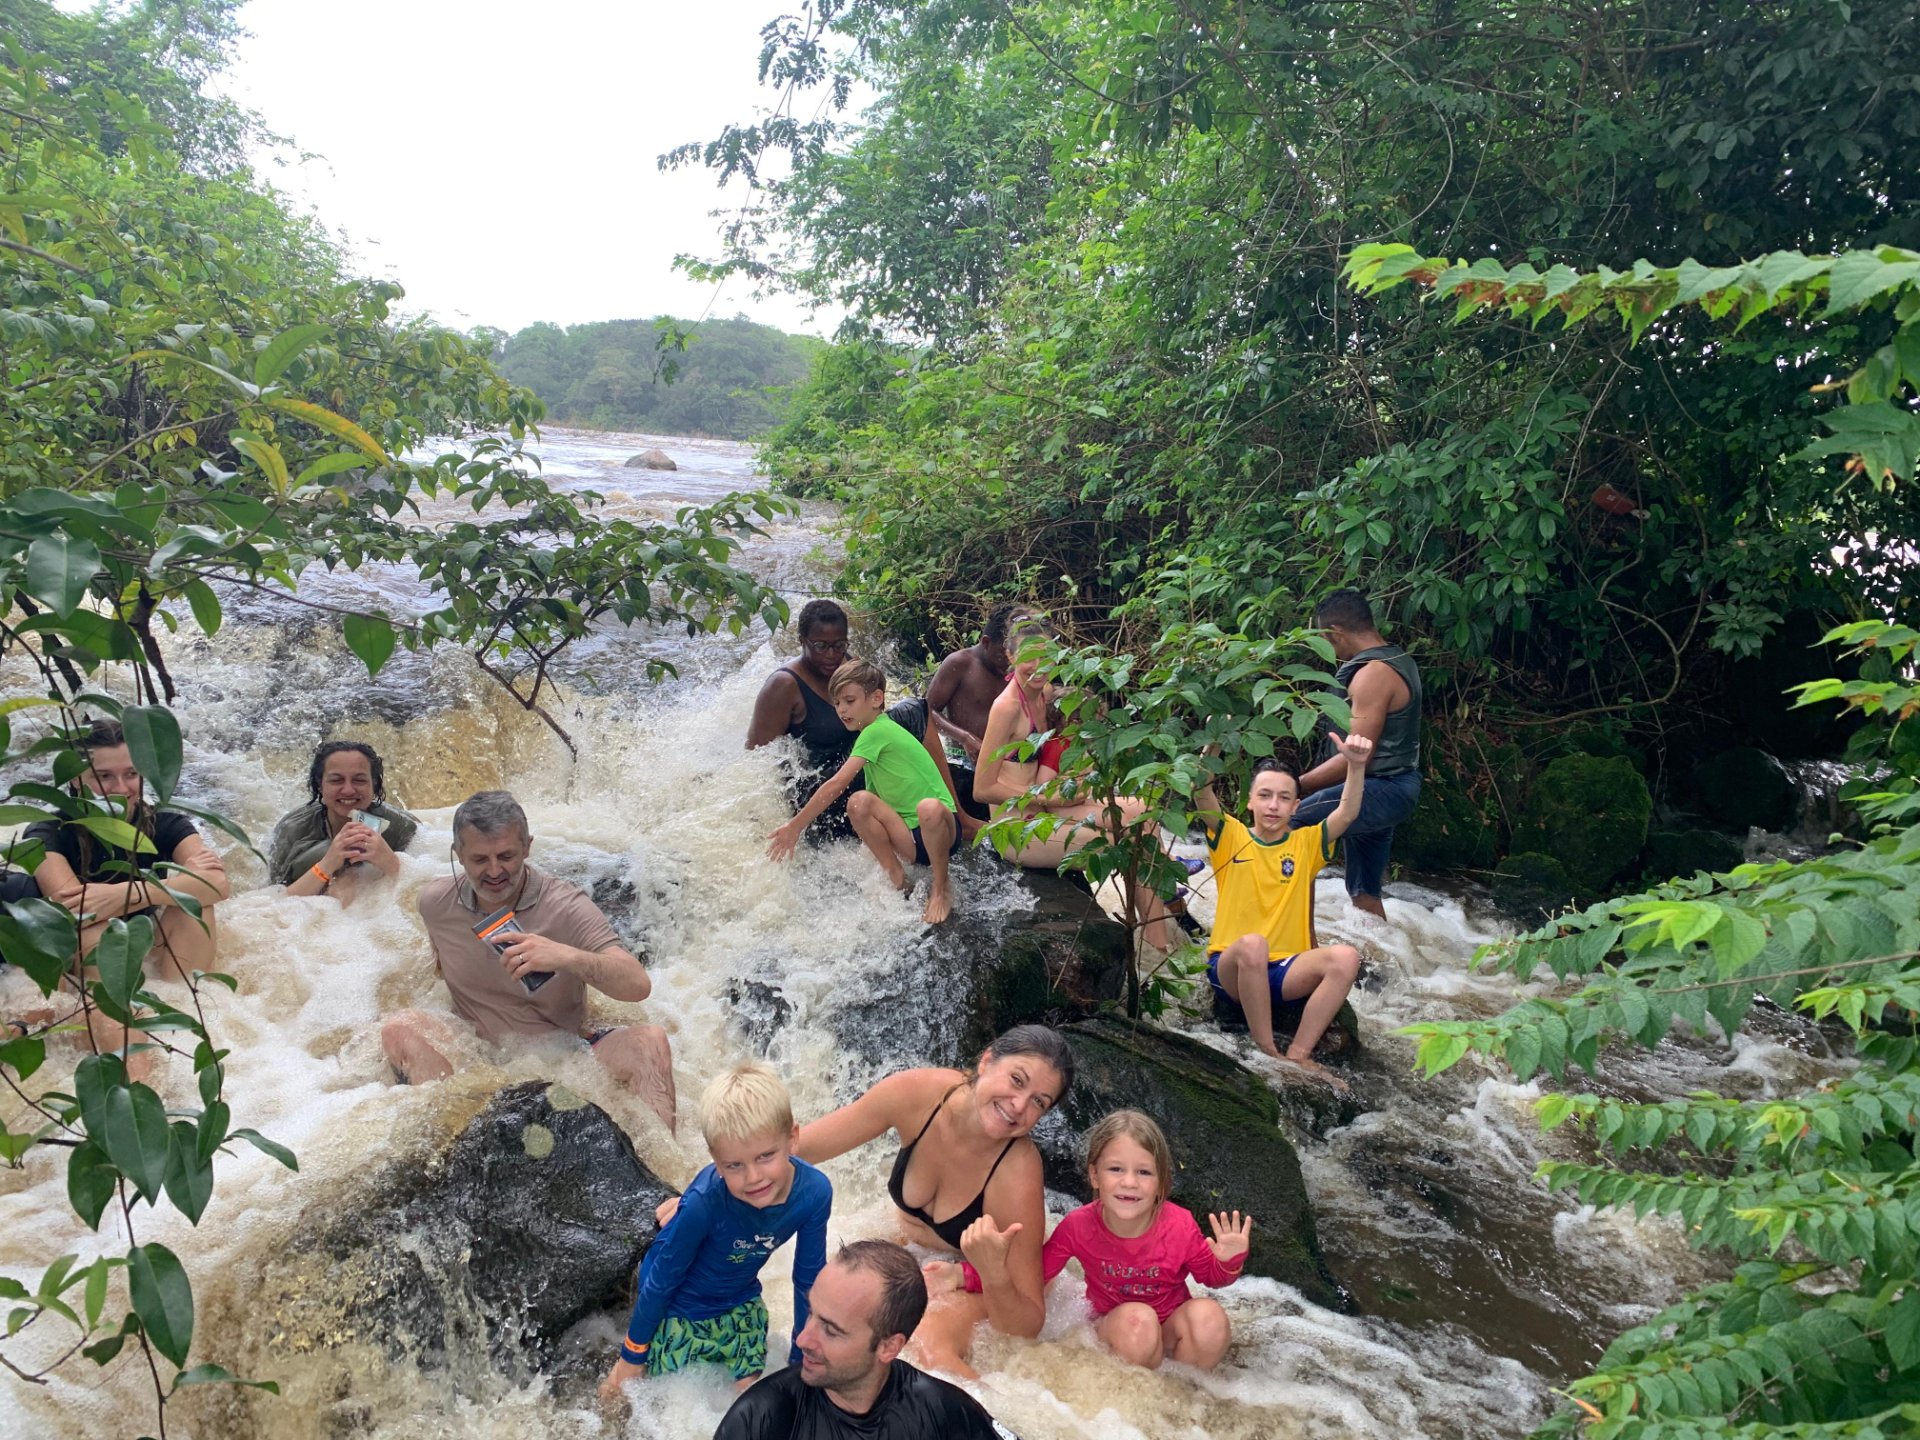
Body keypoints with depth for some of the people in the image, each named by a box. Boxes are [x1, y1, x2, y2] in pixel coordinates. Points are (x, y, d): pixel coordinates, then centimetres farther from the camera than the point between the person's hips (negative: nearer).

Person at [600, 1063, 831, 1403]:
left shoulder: (814, 1192, -27)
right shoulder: (705, 1202, -37)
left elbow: (808, 1280, -9)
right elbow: (662, 1280, -19)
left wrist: (801, 1360, 2)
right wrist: (632, 1356, -5)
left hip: (741, 1304, 4)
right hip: (679, 1308, -3)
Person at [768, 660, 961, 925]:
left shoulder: (876, 731, -15)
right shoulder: (876, 736, 14)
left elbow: (835, 786, -19)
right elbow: (875, 801, 16)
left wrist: (795, 826, -14)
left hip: (942, 829, -7)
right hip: (910, 838, 7)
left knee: (929, 808, -41)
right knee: (859, 802, -16)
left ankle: (942, 887, -15)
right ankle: (897, 879, -4)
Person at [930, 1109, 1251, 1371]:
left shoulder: (1179, 1227, -20)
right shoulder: (1078, 1226, -19)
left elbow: (1210, 1275, -1)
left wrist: (1229, 1261, -26)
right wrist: (962, 1275, -22)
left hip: (1171, 1324, 1)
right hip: (1114, 1326, -1)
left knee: (1208, 1316, -31)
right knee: (1136, 1318, -36)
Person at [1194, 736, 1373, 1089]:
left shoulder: (1305, 843, 10)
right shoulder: (1231, 838, 3)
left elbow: (1348, 813, -4)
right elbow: (1202, 793, -13)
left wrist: (1356, 765, -21)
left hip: (1284, 971, 3)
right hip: (1230, 968, -2)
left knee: (1346, 957, -25)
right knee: (1252, 944, -38)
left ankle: (1298, 1056, -23)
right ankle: (1269, 1054, -24)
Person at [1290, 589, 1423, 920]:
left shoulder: (1373, 674, -19)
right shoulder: (1399, 660, 13)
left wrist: (1296, 786, -21)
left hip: (1382, 790, -11)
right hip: (1392, 789, 11)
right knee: (1365, 892, 17)